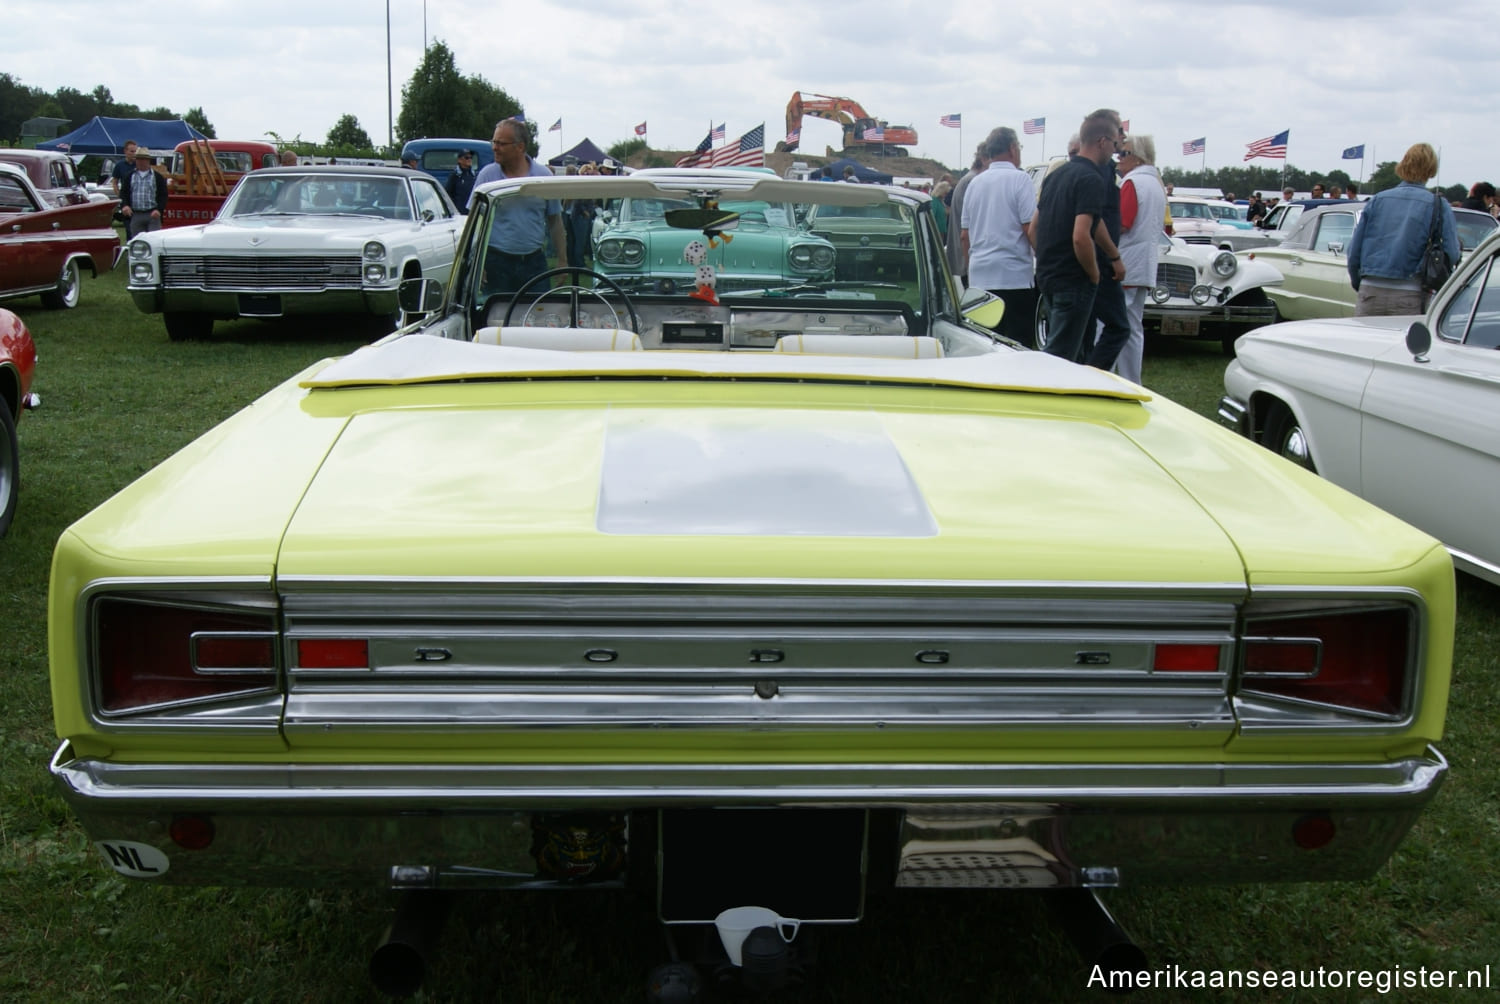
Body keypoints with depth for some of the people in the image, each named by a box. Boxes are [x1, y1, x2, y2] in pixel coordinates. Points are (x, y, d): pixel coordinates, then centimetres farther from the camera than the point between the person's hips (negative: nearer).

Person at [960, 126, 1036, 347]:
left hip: (979, 278, 6)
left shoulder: (975, 183, 12)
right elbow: (1031, 229, -12)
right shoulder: (1019, 179, -6)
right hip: (1015, 277, -6)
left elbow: (964, 235, 18)